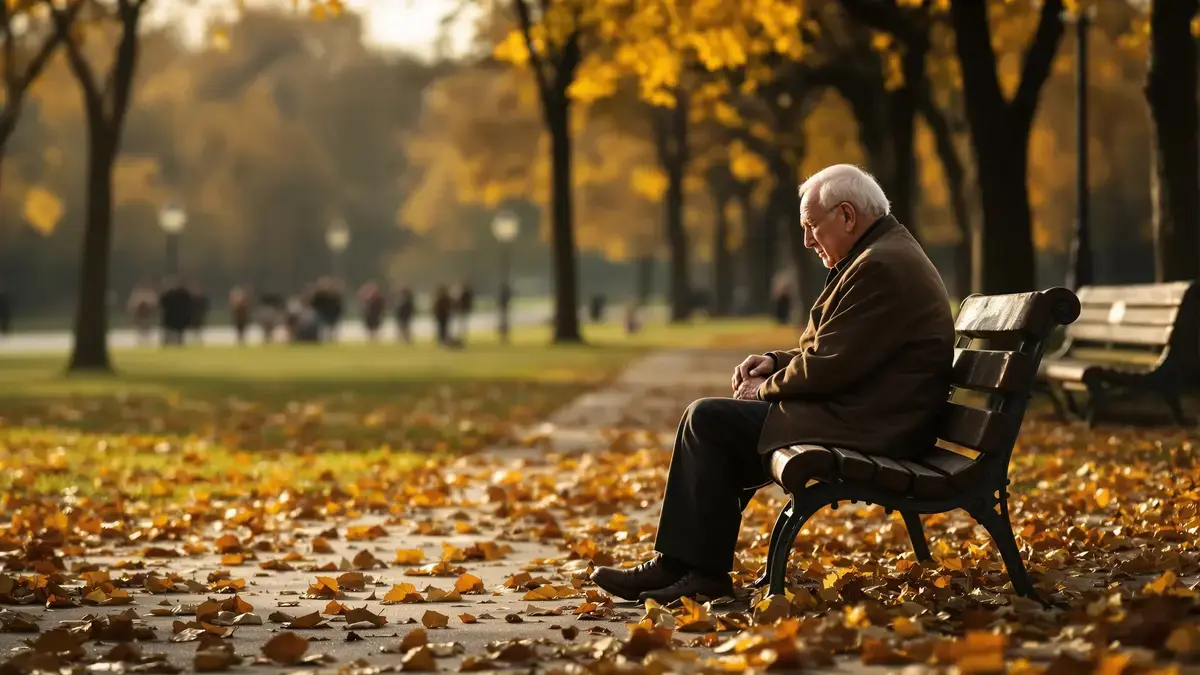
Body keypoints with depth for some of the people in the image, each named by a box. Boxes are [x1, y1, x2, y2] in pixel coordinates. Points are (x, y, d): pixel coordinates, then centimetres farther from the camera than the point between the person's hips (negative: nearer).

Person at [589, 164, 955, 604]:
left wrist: (768, 389, -5)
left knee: (709, 420, -11)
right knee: (715, 420, 15)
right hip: (872, 419, 11)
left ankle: (702, 572, -4)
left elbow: (828, 366, -21)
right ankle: (680, 565, 11)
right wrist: (777, 363, 7)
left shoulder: (881, 267, -18)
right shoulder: (890, 254, 17)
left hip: (861, 430, -11)